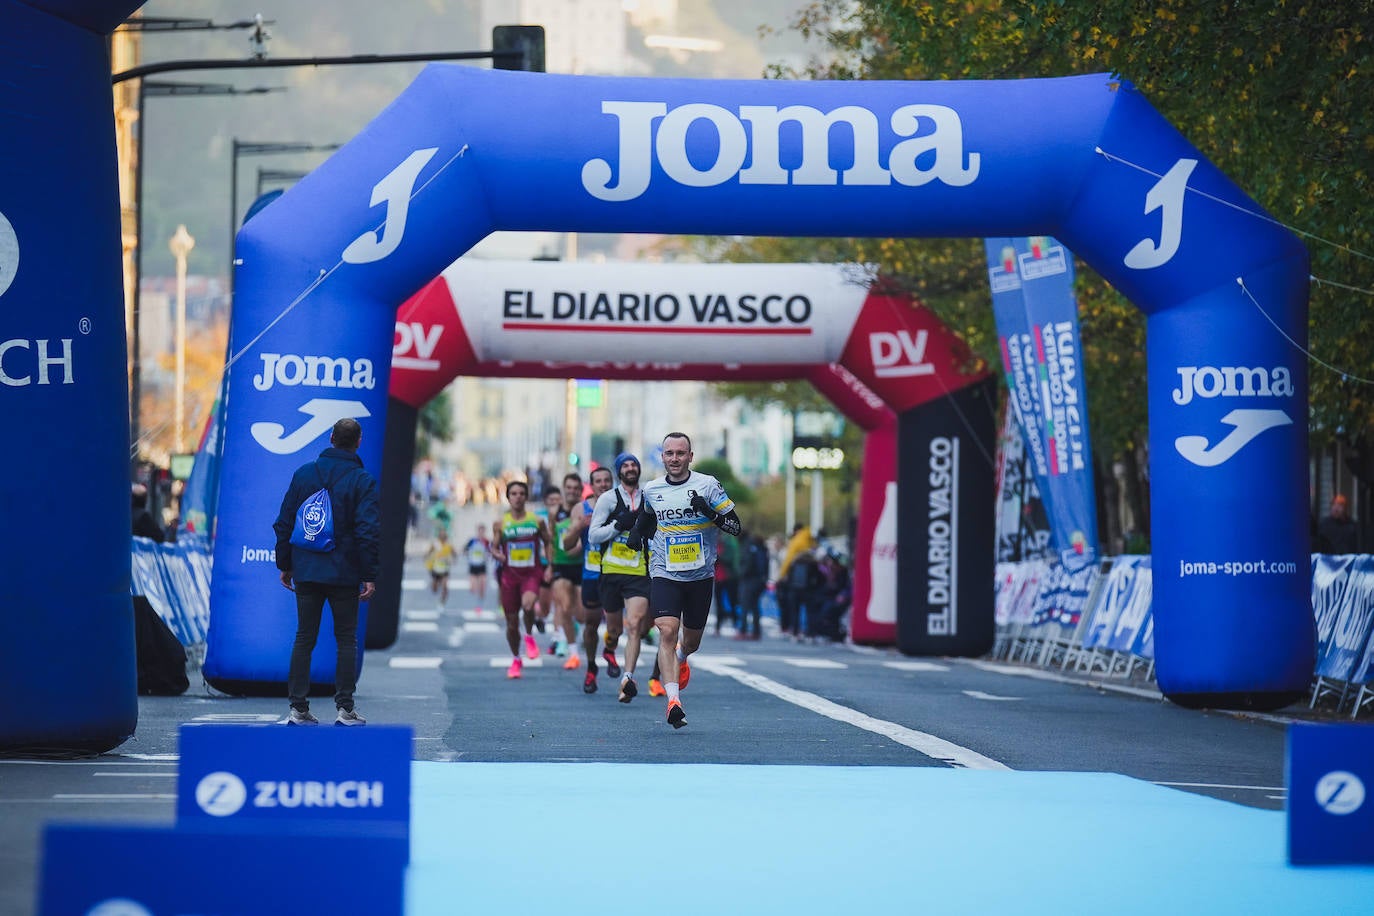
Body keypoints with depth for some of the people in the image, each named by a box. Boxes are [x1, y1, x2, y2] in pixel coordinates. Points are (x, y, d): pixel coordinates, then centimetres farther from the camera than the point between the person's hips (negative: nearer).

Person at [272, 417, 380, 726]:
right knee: (346, 640, 5)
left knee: (304, 638, 6)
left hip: (306, 572, 3)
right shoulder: (362, 481, -6)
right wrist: (370, 576, -9)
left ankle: (298, 708, 4)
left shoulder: (303, 474, 4)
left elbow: (284, 523, 7)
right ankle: (345, 708, 2)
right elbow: (368, 531, -12)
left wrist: (284, 565, 14)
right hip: (344, 574, -3)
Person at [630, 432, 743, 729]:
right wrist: (638, 532, 7)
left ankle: (680, 659, 51)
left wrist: (710, 512, -22)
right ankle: (673, 699, -24)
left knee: (691, 641, 13)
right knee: (667, 632, -20)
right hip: (664, 574, 0)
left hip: (701, 575, 0)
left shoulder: (707, 485, -5)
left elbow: (736, 526, -5)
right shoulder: (651, 490, 4)